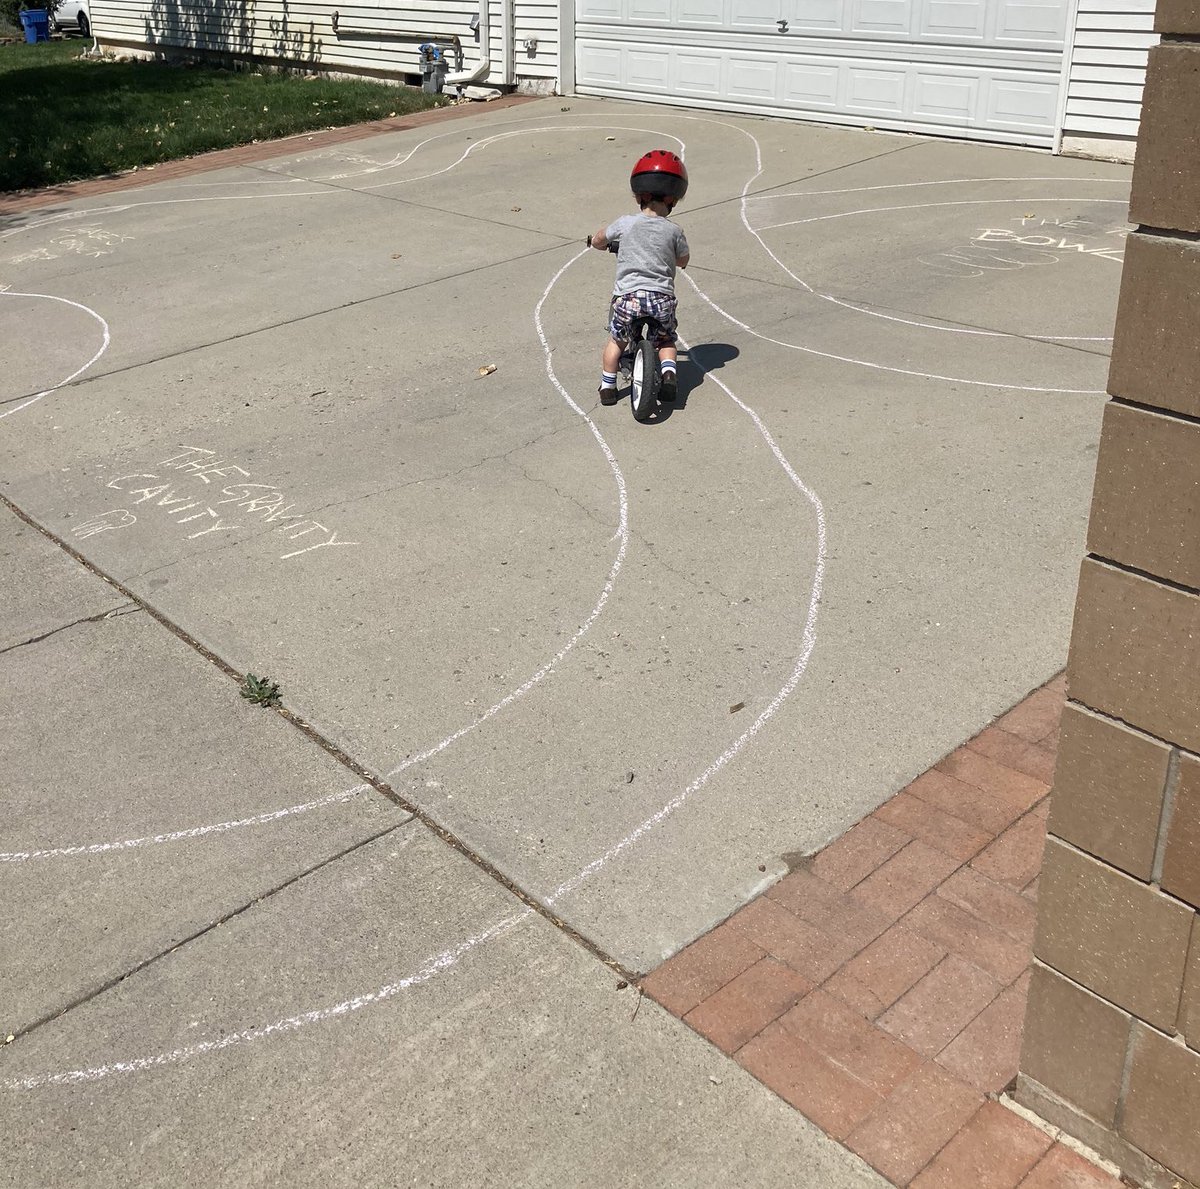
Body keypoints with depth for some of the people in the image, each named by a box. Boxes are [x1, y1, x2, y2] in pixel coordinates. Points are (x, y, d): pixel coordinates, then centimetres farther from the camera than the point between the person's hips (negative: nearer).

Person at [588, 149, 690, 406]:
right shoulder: (673, 232, 3)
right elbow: (683, 261, 19)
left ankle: (607, 386, 17)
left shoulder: (625, 224, 2)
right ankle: (668, 374, -1)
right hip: (662, 298, 0)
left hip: (627, 296, 0)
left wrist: (603, 244, 40)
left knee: (616, 340, 22)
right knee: (666, 341, 22)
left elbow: (597, 241, 18)